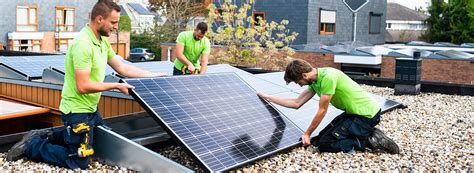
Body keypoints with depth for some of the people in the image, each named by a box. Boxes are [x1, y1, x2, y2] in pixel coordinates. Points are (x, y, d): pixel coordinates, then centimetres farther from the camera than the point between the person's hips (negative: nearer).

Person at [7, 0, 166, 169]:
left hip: (90, 108, 9)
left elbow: (122, 68, 11)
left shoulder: (103, 41, 4)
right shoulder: (83, 44, -26)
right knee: (79, 163, 0)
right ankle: (31, 146, 13)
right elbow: (83, 86, -28)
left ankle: (49, 136, 27)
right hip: (77, 110, -9)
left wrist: (154, 75, 9)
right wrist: (116, 86, -19)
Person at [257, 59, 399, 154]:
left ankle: (371, 141, -7)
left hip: (366, 114, -10)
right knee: (321, 137, 10)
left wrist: (307, 134, -4)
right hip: (354, 112, 10)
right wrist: (268, 97, 12)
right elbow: (296, 103, 10)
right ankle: (368, 134, 10)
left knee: (324, 144, -10)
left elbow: (322, 111, -16)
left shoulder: (328, 77, -23)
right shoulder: (315, 81, 6)